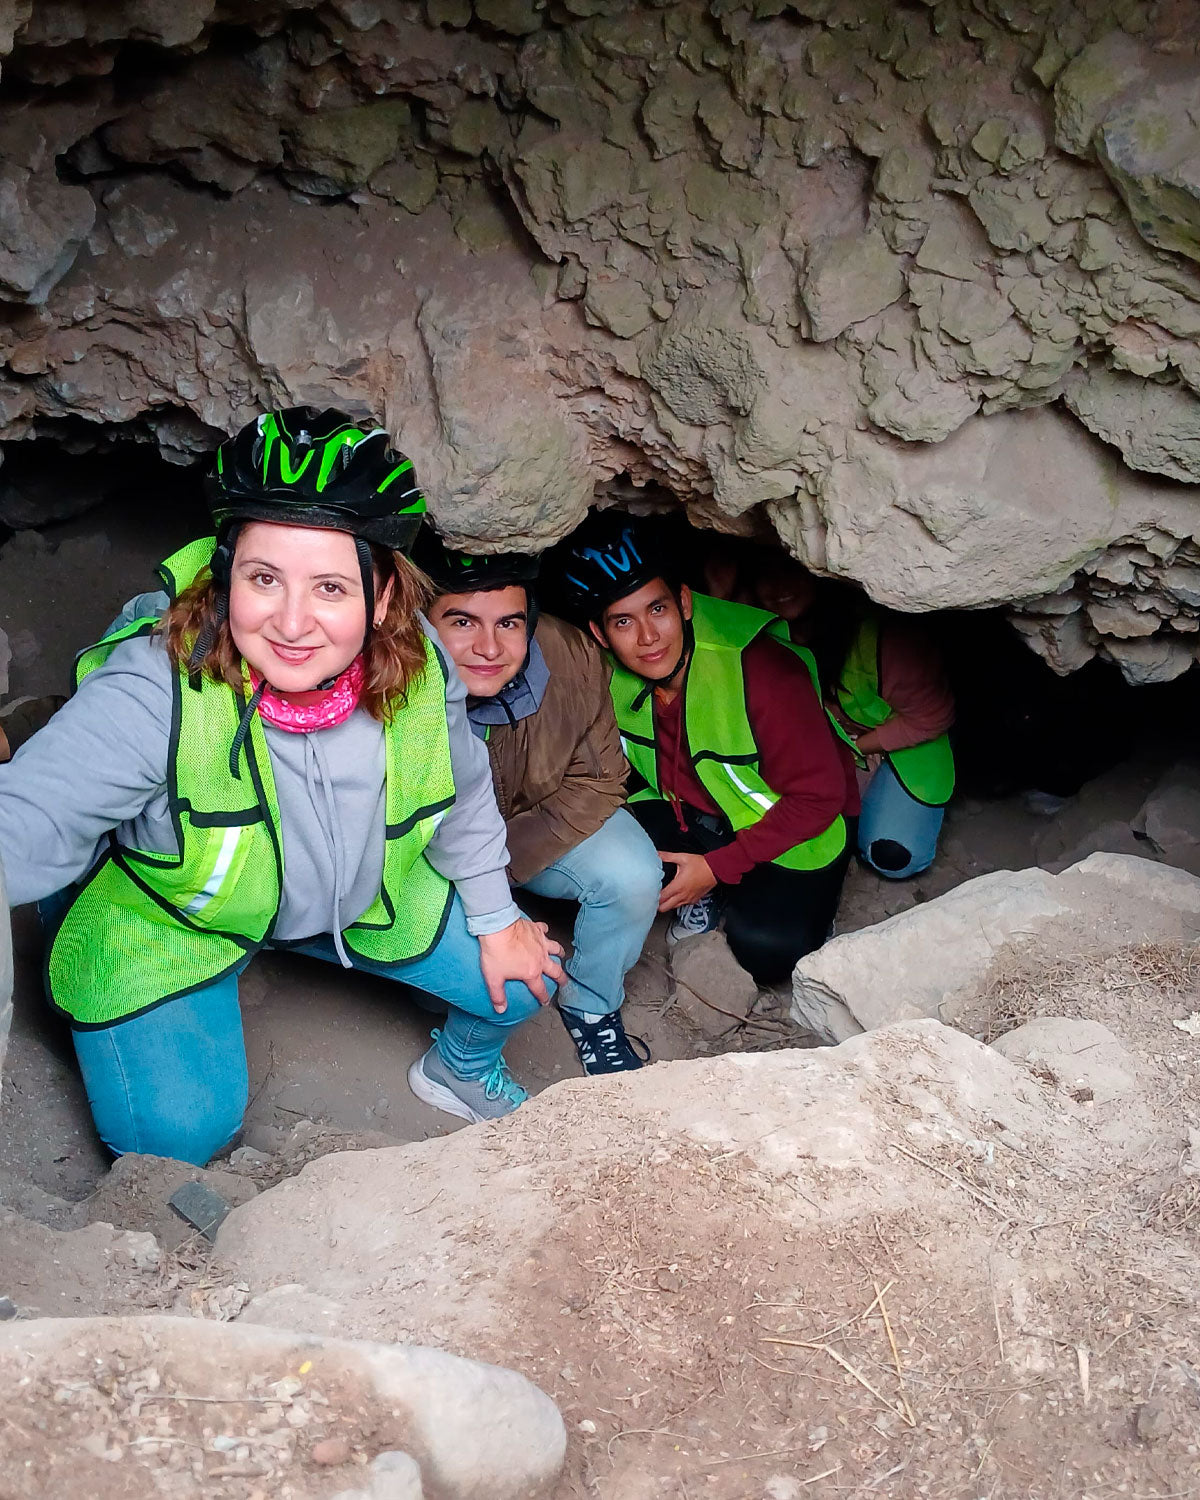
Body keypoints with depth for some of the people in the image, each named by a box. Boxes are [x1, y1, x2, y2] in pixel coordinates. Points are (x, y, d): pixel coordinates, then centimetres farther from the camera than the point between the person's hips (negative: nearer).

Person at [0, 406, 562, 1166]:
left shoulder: (417, 666, -23)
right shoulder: (156, 692, -37)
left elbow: (462, 791, -4)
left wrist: (494, 919, 5)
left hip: (366, 899, 4)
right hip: (164, 920, -3)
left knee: (523, 980, 1)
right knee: (180, 1125, -19)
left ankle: (462, 1070, 37)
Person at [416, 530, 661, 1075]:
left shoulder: (571, 660, -25)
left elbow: (597, 780, -13)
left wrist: (504, 860, -25)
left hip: (536, 825, 2)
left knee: (632, 876, -22)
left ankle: (591, 1008, 7)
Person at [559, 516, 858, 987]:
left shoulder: (762, 669, -29)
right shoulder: (609, 681, -13)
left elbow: (819, 796, -22)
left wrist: (718, 867, -23)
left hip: (791, 829, -4)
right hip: (693, 817, 4)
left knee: (766, 949, -29)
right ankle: (705, 896, 3)